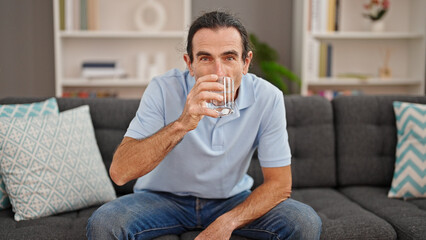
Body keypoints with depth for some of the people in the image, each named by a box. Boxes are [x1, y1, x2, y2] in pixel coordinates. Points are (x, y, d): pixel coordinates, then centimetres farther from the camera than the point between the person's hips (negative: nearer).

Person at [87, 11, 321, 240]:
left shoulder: (268, 98, -17)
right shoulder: (163, 90, -21)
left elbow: (279, 184, -11)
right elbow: (119, 173, -29)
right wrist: (181, 125, -42)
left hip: (232, 200, 2)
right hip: (164, 197, -1)